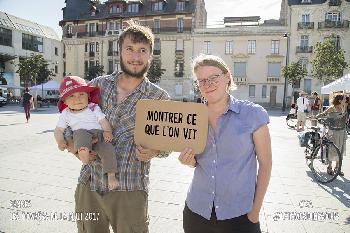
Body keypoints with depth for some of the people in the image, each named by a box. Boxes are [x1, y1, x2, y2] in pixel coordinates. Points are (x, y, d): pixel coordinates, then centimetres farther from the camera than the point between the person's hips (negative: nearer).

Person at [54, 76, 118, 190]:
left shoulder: (93, 108, 13)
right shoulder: (66, 114, 16)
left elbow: (103, 120, 7)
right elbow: (58, 130, 17)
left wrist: (107, 131, -11)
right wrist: (60, 141, -2)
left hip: (99, 135, -1)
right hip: (80, 136, 1)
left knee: (108, 150, -26)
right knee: (80, 133, -34)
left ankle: (111, 175, -15)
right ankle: (83, 150, -51)